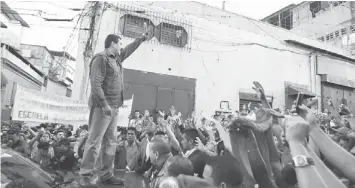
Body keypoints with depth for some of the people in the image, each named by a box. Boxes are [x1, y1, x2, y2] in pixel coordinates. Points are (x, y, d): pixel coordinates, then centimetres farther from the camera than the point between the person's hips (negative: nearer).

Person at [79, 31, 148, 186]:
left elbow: (129, 49, 37)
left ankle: (106, 175, 17)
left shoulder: (117, 58, 18)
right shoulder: (100, 58, -8)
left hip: (114, 107, 9)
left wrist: (142, 39, 42)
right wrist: (104, 105, -22)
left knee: (110, 142, 9)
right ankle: (85, 176, 5)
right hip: (102, 106, -9)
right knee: (94, 141, -5)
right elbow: (95, 84, -17)